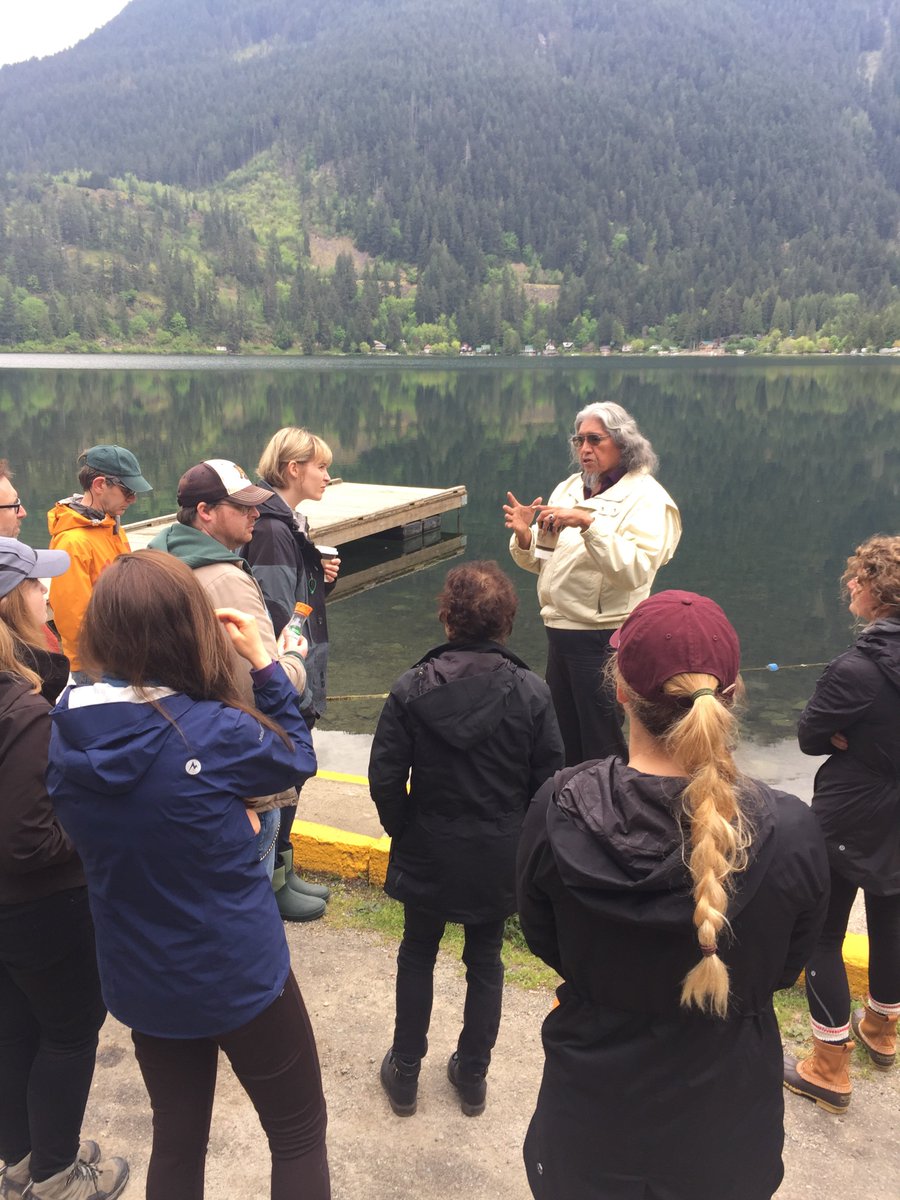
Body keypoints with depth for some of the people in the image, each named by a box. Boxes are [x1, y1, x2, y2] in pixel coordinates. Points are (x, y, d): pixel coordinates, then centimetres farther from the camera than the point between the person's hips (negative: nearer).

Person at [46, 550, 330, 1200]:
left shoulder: (67, 729, -12)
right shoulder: (215, 731, -28)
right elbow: (298, 757, -7)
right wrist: (264, 661, -3)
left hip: (141, 981, 5)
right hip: (238, 974, -5)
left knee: (177, 1142, 25)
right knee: (300, 1135, 18)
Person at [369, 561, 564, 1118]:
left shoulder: (411, 690, -15)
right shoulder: (531, 692, -14)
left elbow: (386, 780, -13)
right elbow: (548, 780, -9)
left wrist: (403, 830, 5)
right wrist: (522, 837, 8)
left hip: (428, 854, 0)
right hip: (500, 858, 1)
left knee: (417, 955, 21)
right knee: (485, 962, 20)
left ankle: (405, 1073, 33)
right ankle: (473, 1075, 34)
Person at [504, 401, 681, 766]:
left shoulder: (646, 499, -9)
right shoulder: (568, 488, 11)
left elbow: (634, 571, -24)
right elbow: (540, 561, 12)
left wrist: (588, 523, -31)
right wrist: (524, 536, -9)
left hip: (604, 639, -7)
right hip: (559, 630, 7)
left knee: (601, 749, 4)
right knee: (562, 745, 18)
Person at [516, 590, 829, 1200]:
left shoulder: (558, 813, -25)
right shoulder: (791, 834, -26)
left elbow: (545, 943, -6)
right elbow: (783, 970, -6)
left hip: (591, 1115, 0)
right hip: (725, 1127, 1)